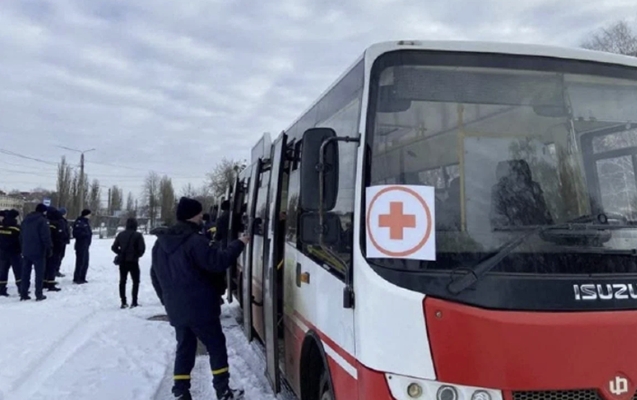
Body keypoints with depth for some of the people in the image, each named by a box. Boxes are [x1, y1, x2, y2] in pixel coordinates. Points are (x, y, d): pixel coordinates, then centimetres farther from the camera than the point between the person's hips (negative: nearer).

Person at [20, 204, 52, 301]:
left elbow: (21, 236, 19)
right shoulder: (42, 220, -12)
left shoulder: (25, 220, 13)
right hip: (38, 251, -7)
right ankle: (39, 295, -1)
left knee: (25, 273, 11)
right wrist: (49, 249, -9)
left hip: (26, 251, 7)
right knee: (39, 273, 0)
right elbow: (46, 237, -16)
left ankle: (23, 294, 13)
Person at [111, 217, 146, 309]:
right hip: (133, 261, -4)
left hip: (122, 261, 4)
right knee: (136, 281, 7)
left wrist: (121, 253, 15)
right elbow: (142, 248, -15)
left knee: (122, 281, 14)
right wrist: (138, 255, 4)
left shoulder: (120, 235, 4)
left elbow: (114, 247, 5)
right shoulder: (138, 235, -10)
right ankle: (134, 302, 1)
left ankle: (123, 302, 15)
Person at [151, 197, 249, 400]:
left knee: (184, 349, 15)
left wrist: (167, 300, 27)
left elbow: (155, 275, 18)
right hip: (200, 308, -7)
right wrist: (239, 244, -9)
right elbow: (218, 262, -20)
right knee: (216, 346, 5)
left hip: (176, 310, 7)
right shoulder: (194, 241, -17)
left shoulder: (160, 242, 11)